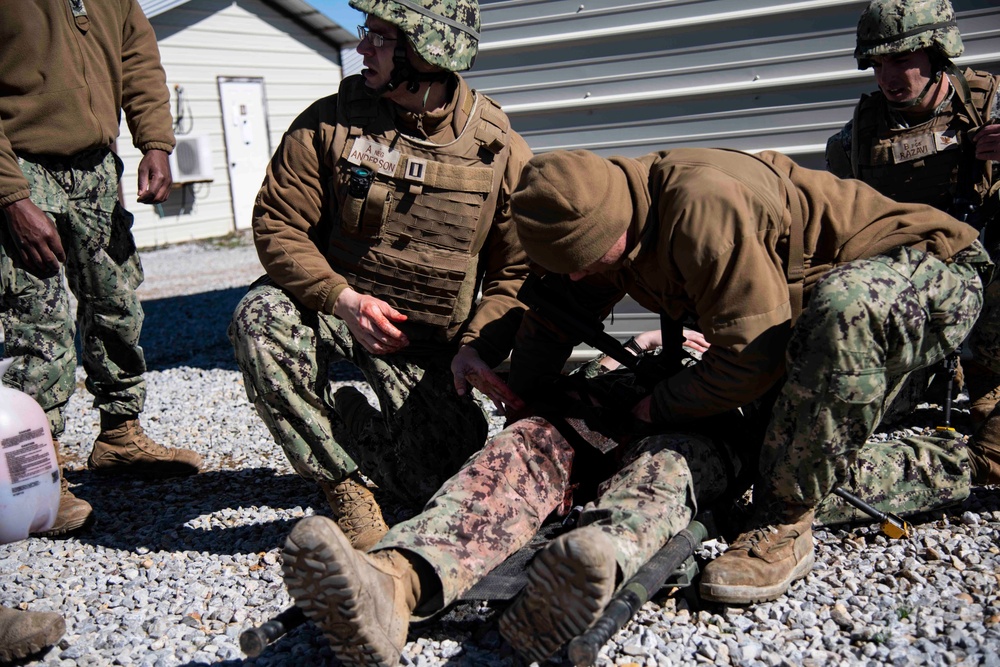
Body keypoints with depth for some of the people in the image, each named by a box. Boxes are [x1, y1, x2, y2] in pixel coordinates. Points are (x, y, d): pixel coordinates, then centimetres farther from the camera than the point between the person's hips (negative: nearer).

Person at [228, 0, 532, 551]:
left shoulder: (501, 152, -10)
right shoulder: (329, 124, -9)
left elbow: (517, 271, -7)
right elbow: (276, 223, -11)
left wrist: (481, 344, -24)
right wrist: (343, 299, -26)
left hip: (430, 342, 0)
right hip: (338, 304, 0)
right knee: (260, 317, -32)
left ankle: (359, 426, 25)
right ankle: (343, 484, -16)